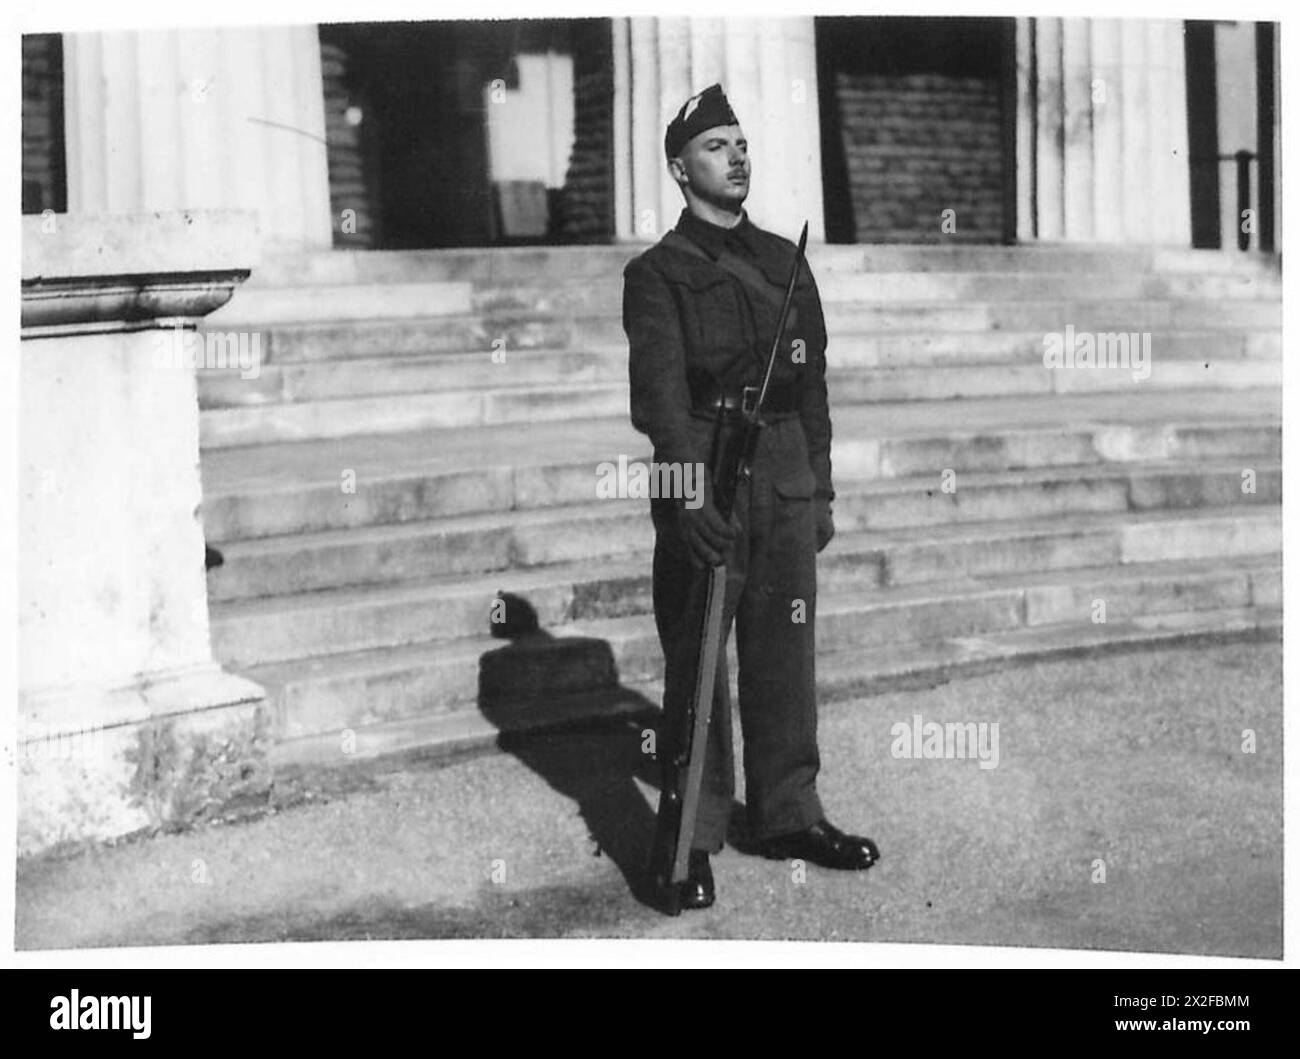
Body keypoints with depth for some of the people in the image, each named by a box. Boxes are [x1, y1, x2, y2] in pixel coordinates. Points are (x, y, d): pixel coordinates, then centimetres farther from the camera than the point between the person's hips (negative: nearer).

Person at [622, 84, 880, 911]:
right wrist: (690, 495, -26)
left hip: (786, 477, 5)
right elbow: (658, 391, -14)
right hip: (701, 479, -5)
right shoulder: (657, 274, -2)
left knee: (786, 655, 10)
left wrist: (822, 489, 13)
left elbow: (813, 385, 17)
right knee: (697, 664, -2)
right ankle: (692, 838, 4)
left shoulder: (785, 260, 15)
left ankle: (788, 814, 21)